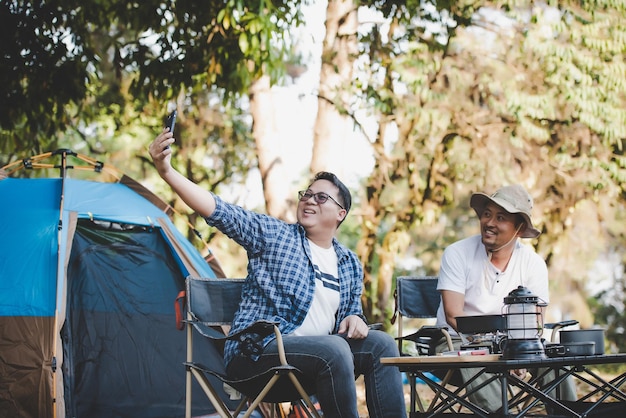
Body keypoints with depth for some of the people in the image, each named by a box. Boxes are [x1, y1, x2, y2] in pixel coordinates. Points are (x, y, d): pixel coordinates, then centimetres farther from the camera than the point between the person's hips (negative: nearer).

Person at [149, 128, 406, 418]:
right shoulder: (272, 235, -1)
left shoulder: (350, 264, 14)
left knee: (381, 343, -14)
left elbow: (352, 309, 27)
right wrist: (166, 171, -27)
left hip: (318, 355, 6)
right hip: (257, 352, -6)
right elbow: (219, 211, -14)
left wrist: (355, 318, -1)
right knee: (333, 349, -32)